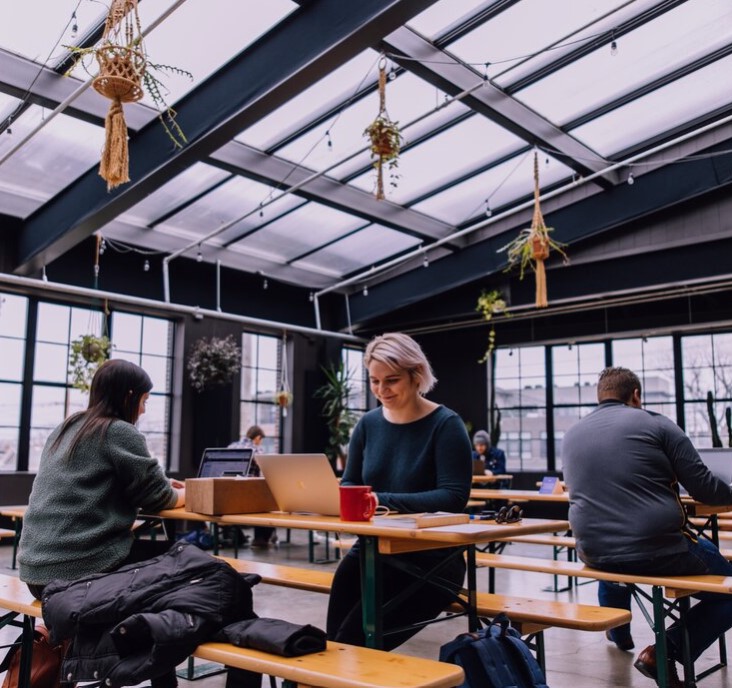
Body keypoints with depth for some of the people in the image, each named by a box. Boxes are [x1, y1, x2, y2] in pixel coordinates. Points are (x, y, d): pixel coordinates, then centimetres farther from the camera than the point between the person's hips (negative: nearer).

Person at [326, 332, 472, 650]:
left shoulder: (445, 425, -9)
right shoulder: (369, 423, 8)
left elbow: (454, 497, -17)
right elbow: (349, 482, 13)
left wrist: (383, 500, -26)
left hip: (430, 561, -4)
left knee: (355, 641, -18)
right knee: (334, 641, -17)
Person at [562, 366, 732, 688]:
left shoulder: (571, 435, 9)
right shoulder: (655, 423, -4)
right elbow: (705, 488, -4)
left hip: (593, 554, 6)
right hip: (660, 551, -5)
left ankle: (618, 633, 56)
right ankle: (664, 652, 0)